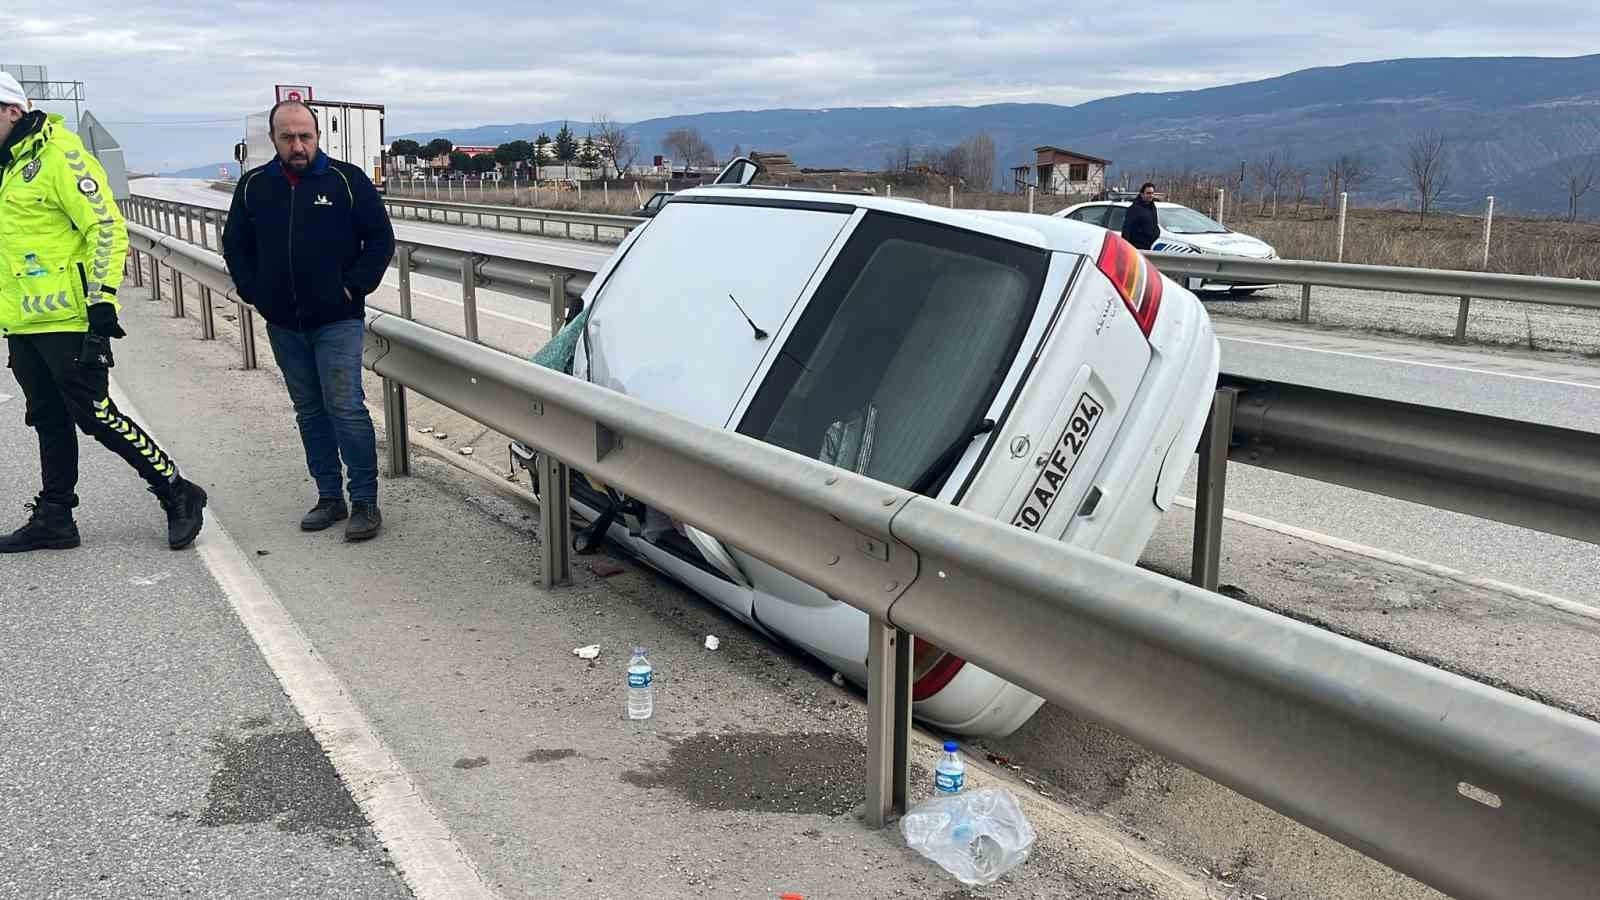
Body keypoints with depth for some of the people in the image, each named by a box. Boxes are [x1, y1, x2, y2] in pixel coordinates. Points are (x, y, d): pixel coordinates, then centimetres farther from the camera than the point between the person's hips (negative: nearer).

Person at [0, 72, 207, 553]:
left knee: (95, 415, -7)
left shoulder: (59, 157, -12)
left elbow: (107, 228, -18)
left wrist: (102, 301, -22)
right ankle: (53, 518, 23)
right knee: (48, 421, 14)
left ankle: (178, 495, 4)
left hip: (68, 321, -9)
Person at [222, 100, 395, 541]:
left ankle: (364, 501, -2)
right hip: (283, 324, 4)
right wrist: (254, 292, 7)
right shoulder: (254, 186, 7)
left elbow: (380, 238, 0)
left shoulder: (347, 180, -4)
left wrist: (354, 287, -7)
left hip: (337, 320, -4)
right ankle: (329, 496, 19)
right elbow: (235, 245, 18)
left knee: (346, 408, -10)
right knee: (309, 411, 10)